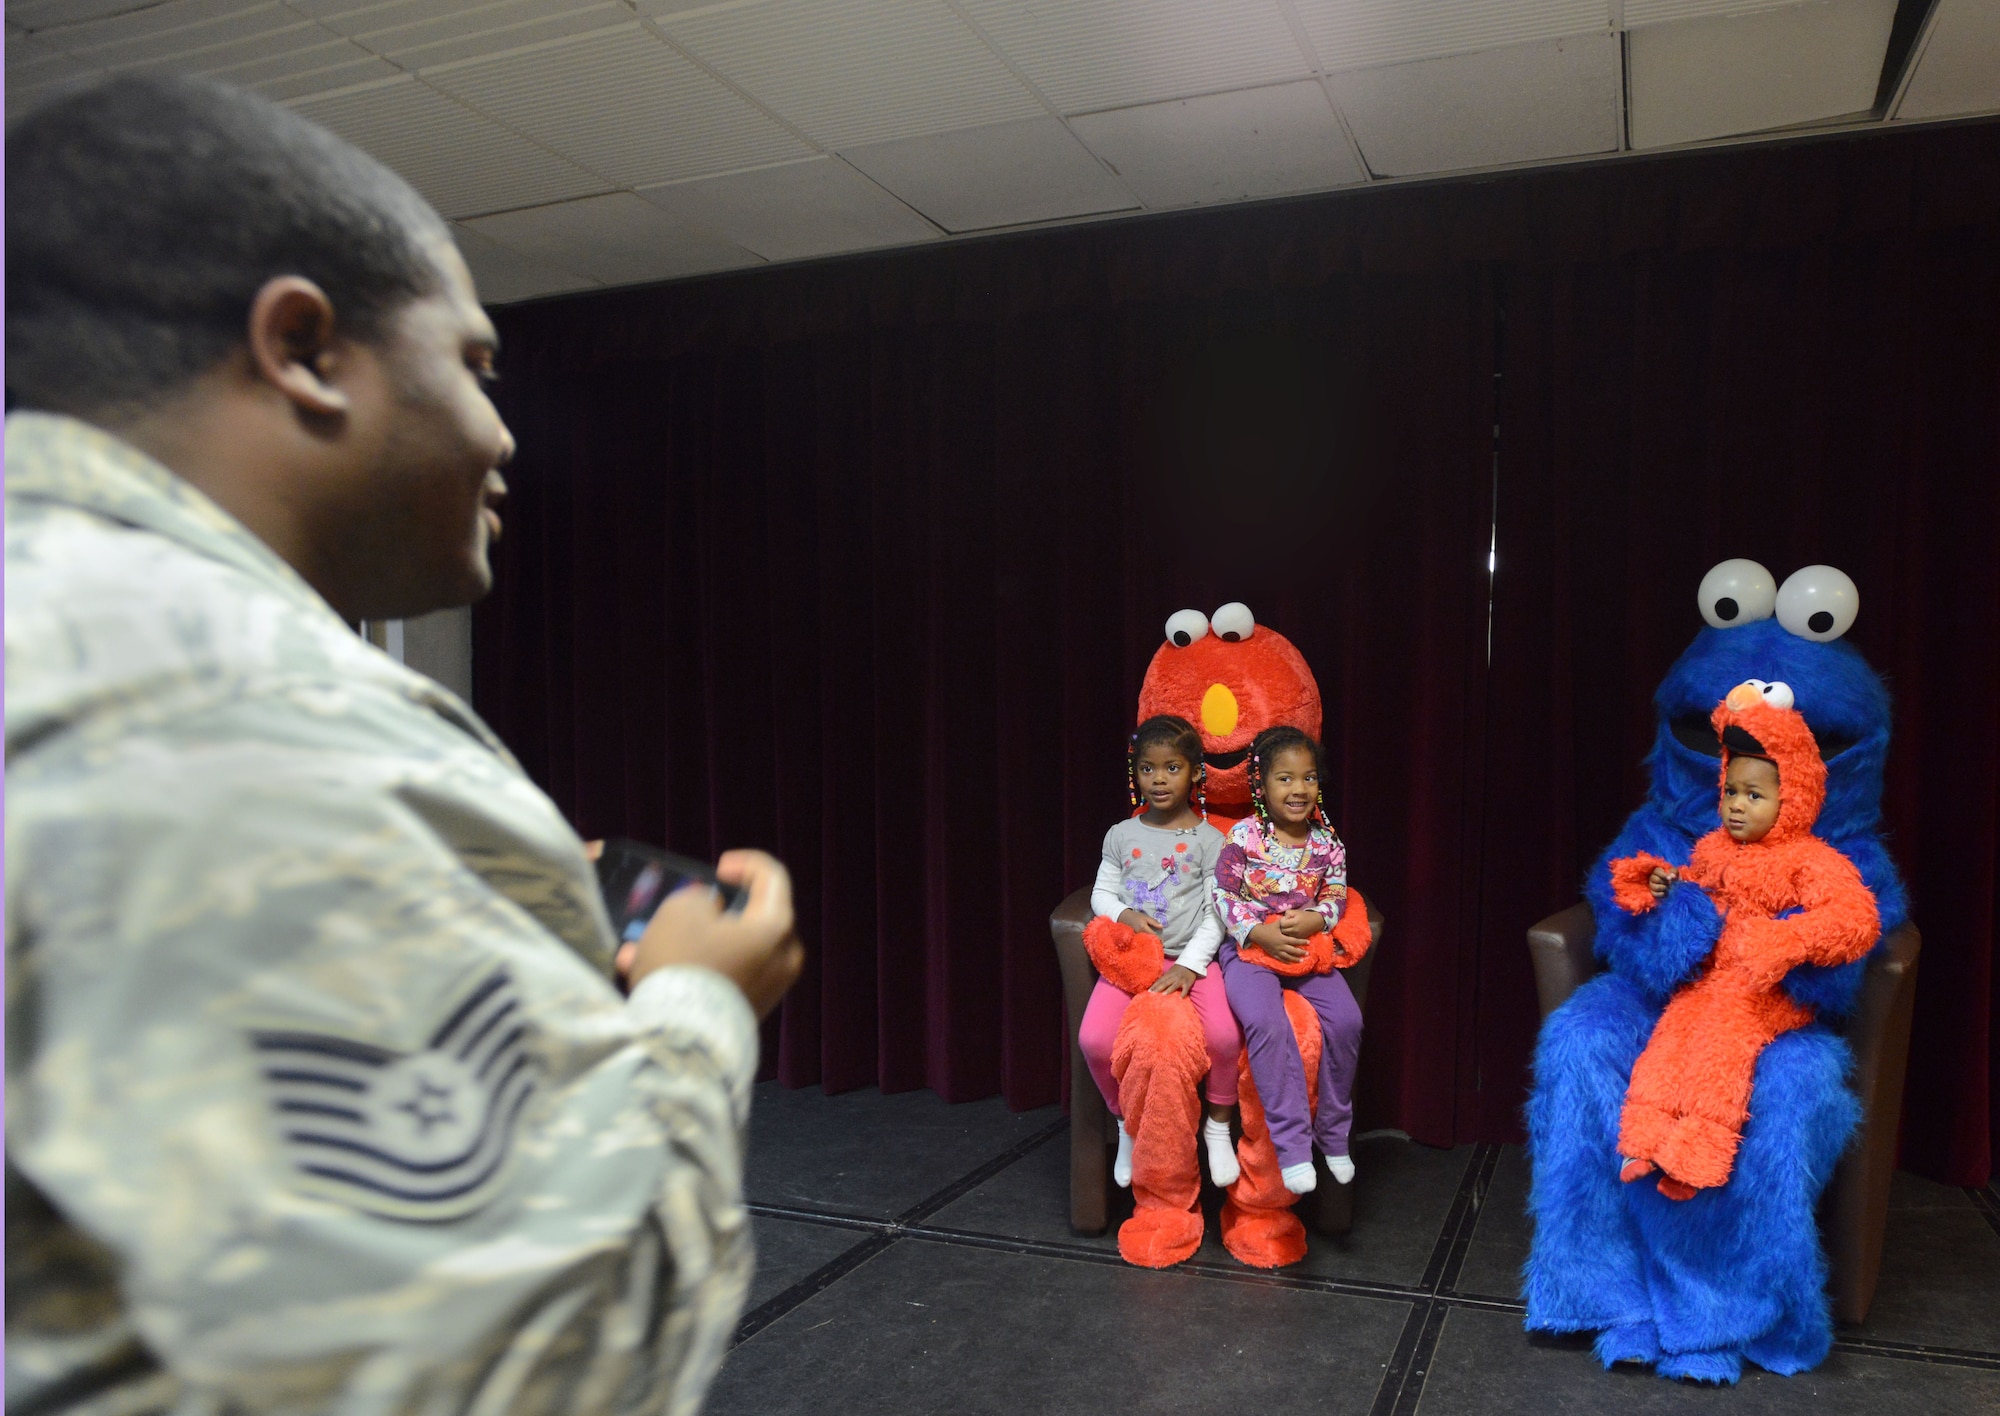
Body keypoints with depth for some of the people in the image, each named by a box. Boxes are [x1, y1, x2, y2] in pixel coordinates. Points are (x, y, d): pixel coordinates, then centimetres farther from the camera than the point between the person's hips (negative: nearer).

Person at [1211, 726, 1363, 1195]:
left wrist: (1312, 920, -12)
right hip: (1250, 948, -3)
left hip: (1308, 948, 4)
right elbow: (1224, 894, -6)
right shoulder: (1244, 836, -6)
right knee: (1266, 1022, -30)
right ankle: (1292, 1144, -24)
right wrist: (1260, 933, -16)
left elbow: (1336, 899, 9)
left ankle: (1333, 1131, 3)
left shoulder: (1326, 843, 4)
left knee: (1346, 1020, -18)